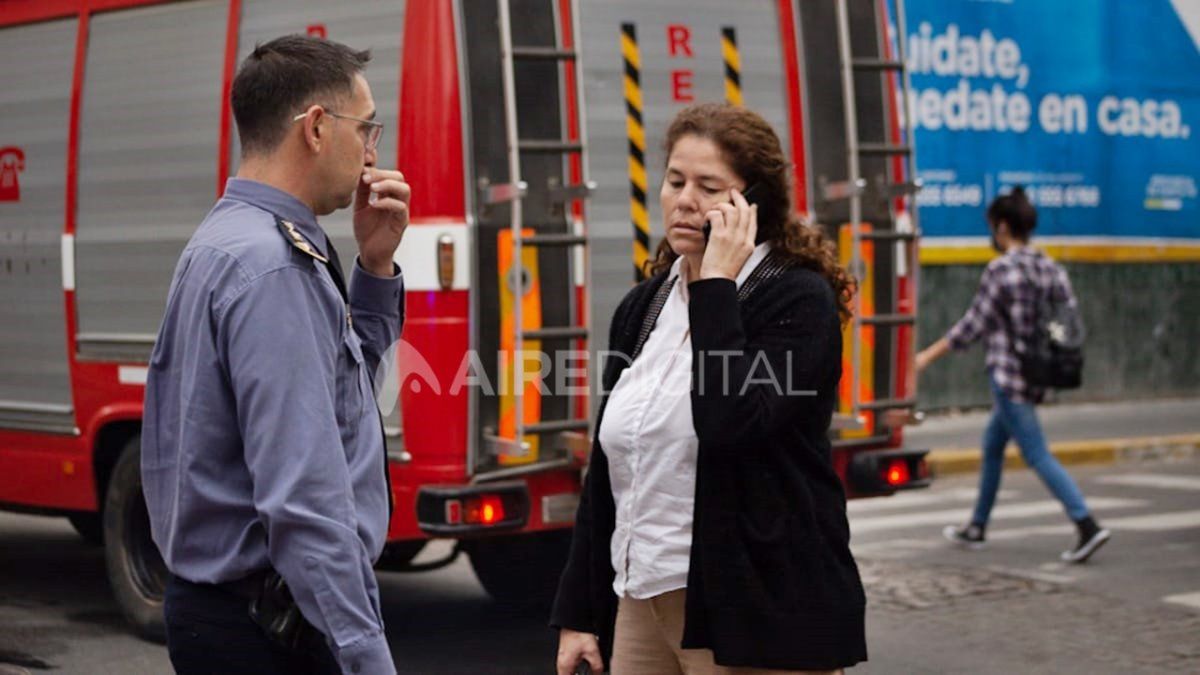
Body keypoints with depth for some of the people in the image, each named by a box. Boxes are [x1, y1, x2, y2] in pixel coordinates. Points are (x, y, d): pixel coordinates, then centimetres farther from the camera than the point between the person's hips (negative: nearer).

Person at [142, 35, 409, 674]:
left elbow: (330, 379, 24)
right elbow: (302, 497, -26)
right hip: (267, 623, -10)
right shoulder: (272, 267, -20)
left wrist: (374, 264, 10)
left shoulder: (226, 240, 11)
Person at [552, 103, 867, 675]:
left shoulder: (798, 300, -8)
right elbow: (607, 471, 13)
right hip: (643, 604, 6)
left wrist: (715, 284, -17)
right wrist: (578, 615, 11)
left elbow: (729, 424, -24)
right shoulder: (644, 307, 11)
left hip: (757, 614, -6)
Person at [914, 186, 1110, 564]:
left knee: (1037, 455, -8)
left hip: (1008, 374, -8)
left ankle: (1088, 527, -18)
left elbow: (972, 327, -12)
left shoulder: (1000, 271, -14)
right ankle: (977, 528, 31)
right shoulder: (1050, 268, 8)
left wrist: (928, 356, -2)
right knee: (992, 444, 22)